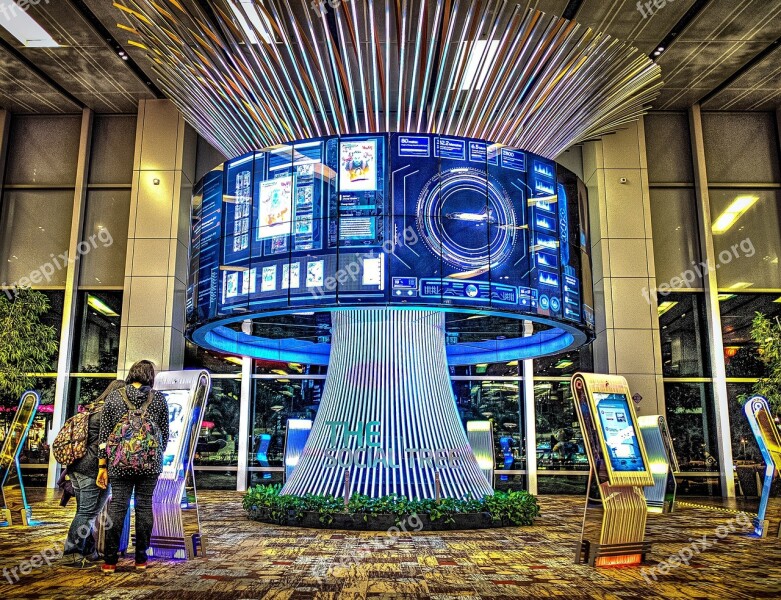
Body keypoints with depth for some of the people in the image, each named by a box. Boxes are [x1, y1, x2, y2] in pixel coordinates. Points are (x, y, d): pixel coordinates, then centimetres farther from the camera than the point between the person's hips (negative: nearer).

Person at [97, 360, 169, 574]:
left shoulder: (114, 397, 3)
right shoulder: (158, 398, 3)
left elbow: (104, 435, 2)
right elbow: (164, 433, 7)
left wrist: (102, 466, 7)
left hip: (120, 463, 0)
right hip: (150, 463, 0)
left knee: (117, 507, 5)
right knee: (144, 506, 7)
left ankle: (110, 561, 9)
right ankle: (141, 559, 14)